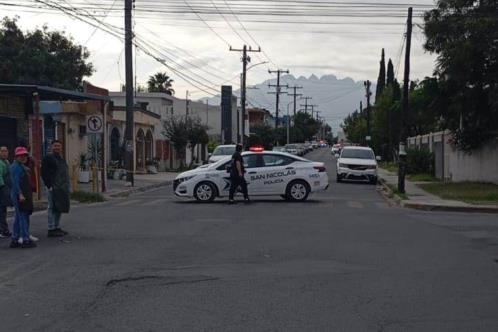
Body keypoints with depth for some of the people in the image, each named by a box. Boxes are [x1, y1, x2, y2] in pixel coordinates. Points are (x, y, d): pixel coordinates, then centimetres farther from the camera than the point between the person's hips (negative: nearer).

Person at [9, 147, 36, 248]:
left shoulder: (22, 166, 19)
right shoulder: (16, 166, -12)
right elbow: (15, 182, -21)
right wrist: (20, 194, -27)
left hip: (23, 196, 11)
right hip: (20, 196, -11)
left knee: (18, 218, 12)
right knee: (23, 217, -9)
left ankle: (15, 240, 16)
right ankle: (25, 240, -8)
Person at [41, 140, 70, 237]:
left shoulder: (61, 159, 20)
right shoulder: (48, 158, -7)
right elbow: (44, 173, -13)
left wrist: (66, 186, 18)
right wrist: (49, 186, -19)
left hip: (62, 188, 9)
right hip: (54, 188, -9)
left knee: (59, 208, 13)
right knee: (53, 208, -8)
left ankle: (57, 227, 21)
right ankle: (51, 229, -6)